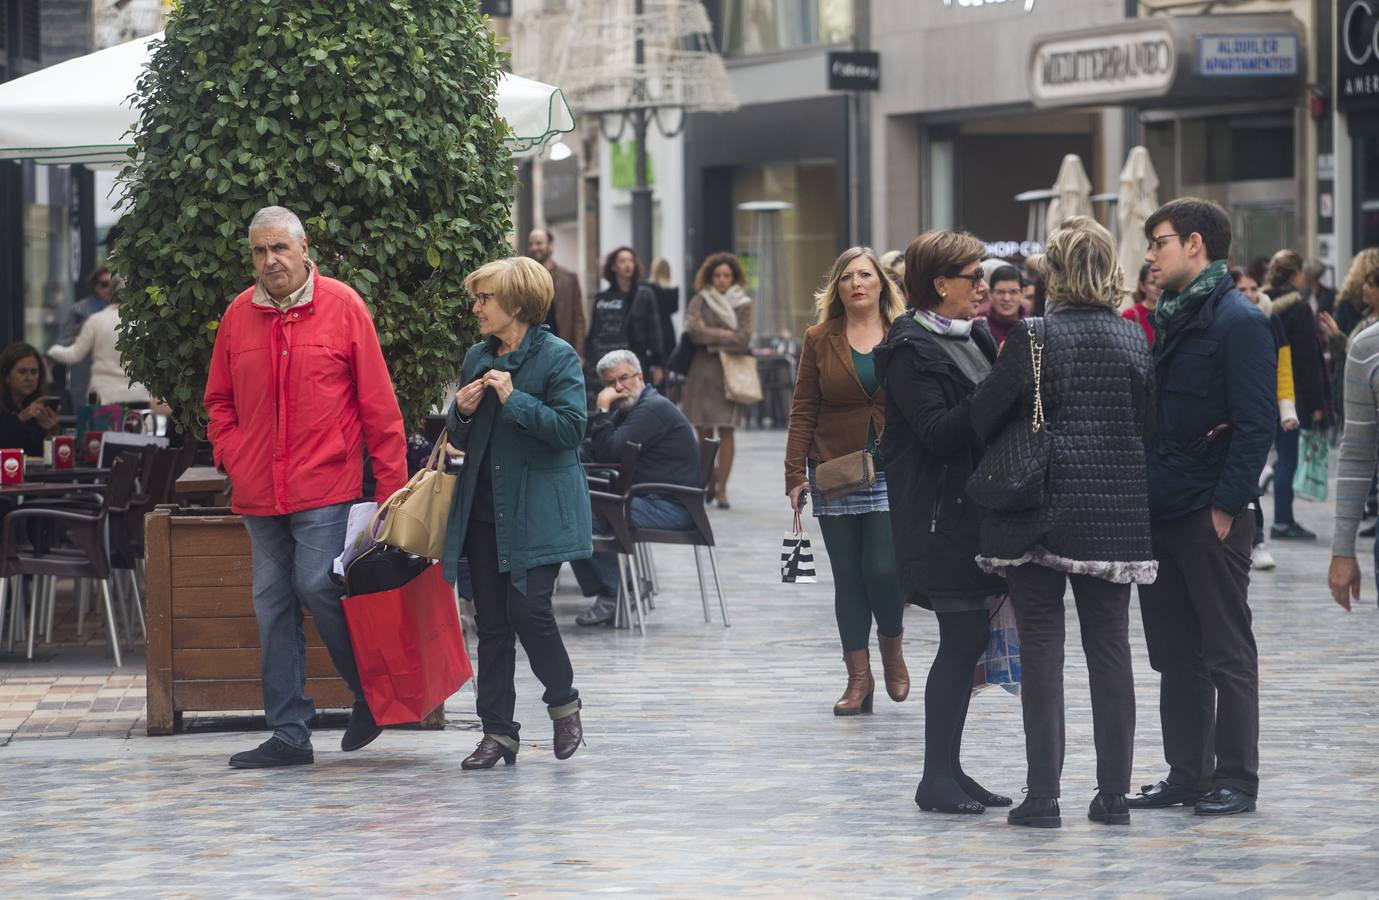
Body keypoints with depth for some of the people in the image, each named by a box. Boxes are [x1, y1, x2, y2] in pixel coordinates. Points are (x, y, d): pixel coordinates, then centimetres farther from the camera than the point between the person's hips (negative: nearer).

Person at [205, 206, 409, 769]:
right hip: (259, 491, 5)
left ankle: (371, 691, 11)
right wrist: (233, 457, 3)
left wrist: (391, 481, -5)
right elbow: (219, 400, 19)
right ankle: (289, 734, 11)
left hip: (326, 487, -5)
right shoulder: (239, 315, 8)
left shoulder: (342, 306, -3)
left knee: (317, 586, -13)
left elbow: (377, 401, -3)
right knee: (272, 604, 5)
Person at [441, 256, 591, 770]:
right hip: (485, 510, 6)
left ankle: (563, 703, 13)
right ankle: (498, 731, 10)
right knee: (491, 622, 5)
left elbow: (571, 427, -15)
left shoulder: (557, 357, -7)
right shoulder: (477, 358, 12)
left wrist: (514, 399, -19)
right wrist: (462, 414, -4)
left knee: (527, 608, -12)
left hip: (537, 511, -6)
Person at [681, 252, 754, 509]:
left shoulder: (743, 303, 7)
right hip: (702, 371, 1)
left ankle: (722, 488, -4)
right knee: (704, 431, 2)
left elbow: (744, 338, -5)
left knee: (726, 431, -7)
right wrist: (723, 335, -7)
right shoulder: (700, 300, 8)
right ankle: (709, 481, 18)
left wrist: (709, 335, -5)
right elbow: (692, 329, -9)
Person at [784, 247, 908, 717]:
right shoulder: (819, 340, 7)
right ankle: (858, 678, 11)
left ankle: (893, 647, 16)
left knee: (883, 568, -12)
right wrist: (796, 474, -3)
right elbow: (803, 411, 5)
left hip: (894, 471, -2)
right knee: (848, 577, 4)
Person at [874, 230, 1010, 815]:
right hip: (940, 517, -9)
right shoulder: (911, 349, -11)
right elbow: (939, 432, -20)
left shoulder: (975, 337, 15)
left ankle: (948, 771, 14)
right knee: (963, 639, -9)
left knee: (967, 641, 8)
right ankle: (937, 778, -3)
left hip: (977, 511, 9)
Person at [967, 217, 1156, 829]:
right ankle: (1113, 795, 10)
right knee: (1110, 649, 8)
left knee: (1042, 649, 1)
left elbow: (979, 420, -5)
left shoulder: (1036, 339, -9)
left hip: (1041, 513, -4)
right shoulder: (1134, 340, 4)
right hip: (1116, 514, 4)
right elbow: (1150, 424, 9)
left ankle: (1042, 796, 0)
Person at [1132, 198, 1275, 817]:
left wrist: (1226, 506, -18)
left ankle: (1236, 780, 5)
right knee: (1175, 654, 11)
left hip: (1212, 516, -8)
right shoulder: (1167, 319, 15)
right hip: (1161, 512, 8)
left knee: (1227, 652, -1)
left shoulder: (1239, 322, -10)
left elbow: (1257, 423, -15)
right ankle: (1186, 775, 18)